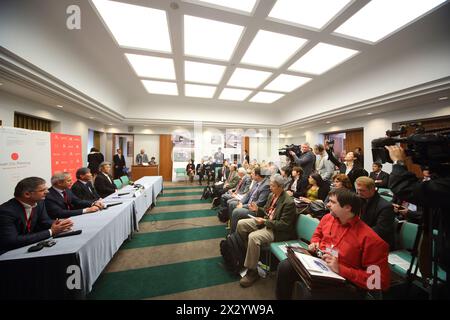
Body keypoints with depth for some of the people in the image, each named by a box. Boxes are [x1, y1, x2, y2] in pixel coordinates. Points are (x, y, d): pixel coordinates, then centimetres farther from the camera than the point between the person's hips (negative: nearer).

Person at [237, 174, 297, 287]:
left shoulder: (289, 202, -21)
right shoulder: (272, 195, 4)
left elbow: (284, 224, -21)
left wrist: (265, 221, -24)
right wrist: (257, 209, -4)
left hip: (276, 230, -9)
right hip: (265, 221, 9)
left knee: (253, 237, -31)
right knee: (241, 224, -1)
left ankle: (252, 271, -10)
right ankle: (243, 251, 20)